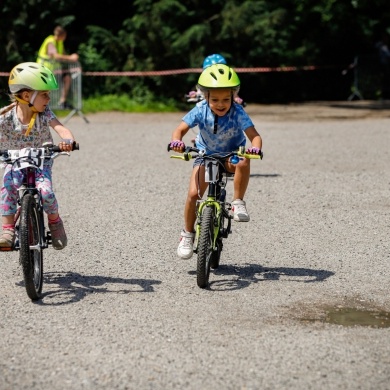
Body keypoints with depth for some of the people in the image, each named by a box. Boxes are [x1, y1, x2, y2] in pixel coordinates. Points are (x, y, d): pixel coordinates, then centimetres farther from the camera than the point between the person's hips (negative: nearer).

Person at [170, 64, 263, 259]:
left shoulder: (238, 113, -24)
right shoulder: (201, 110, -22)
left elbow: (254, 135, -30)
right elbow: (180, 129, -25)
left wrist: (255, 148, -53)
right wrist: (176, 141, -47)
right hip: (206, 154, 1)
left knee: (243, 163, -38)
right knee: (193, 194, -14)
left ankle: (238, 203, -18)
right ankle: (187, 234, 8)